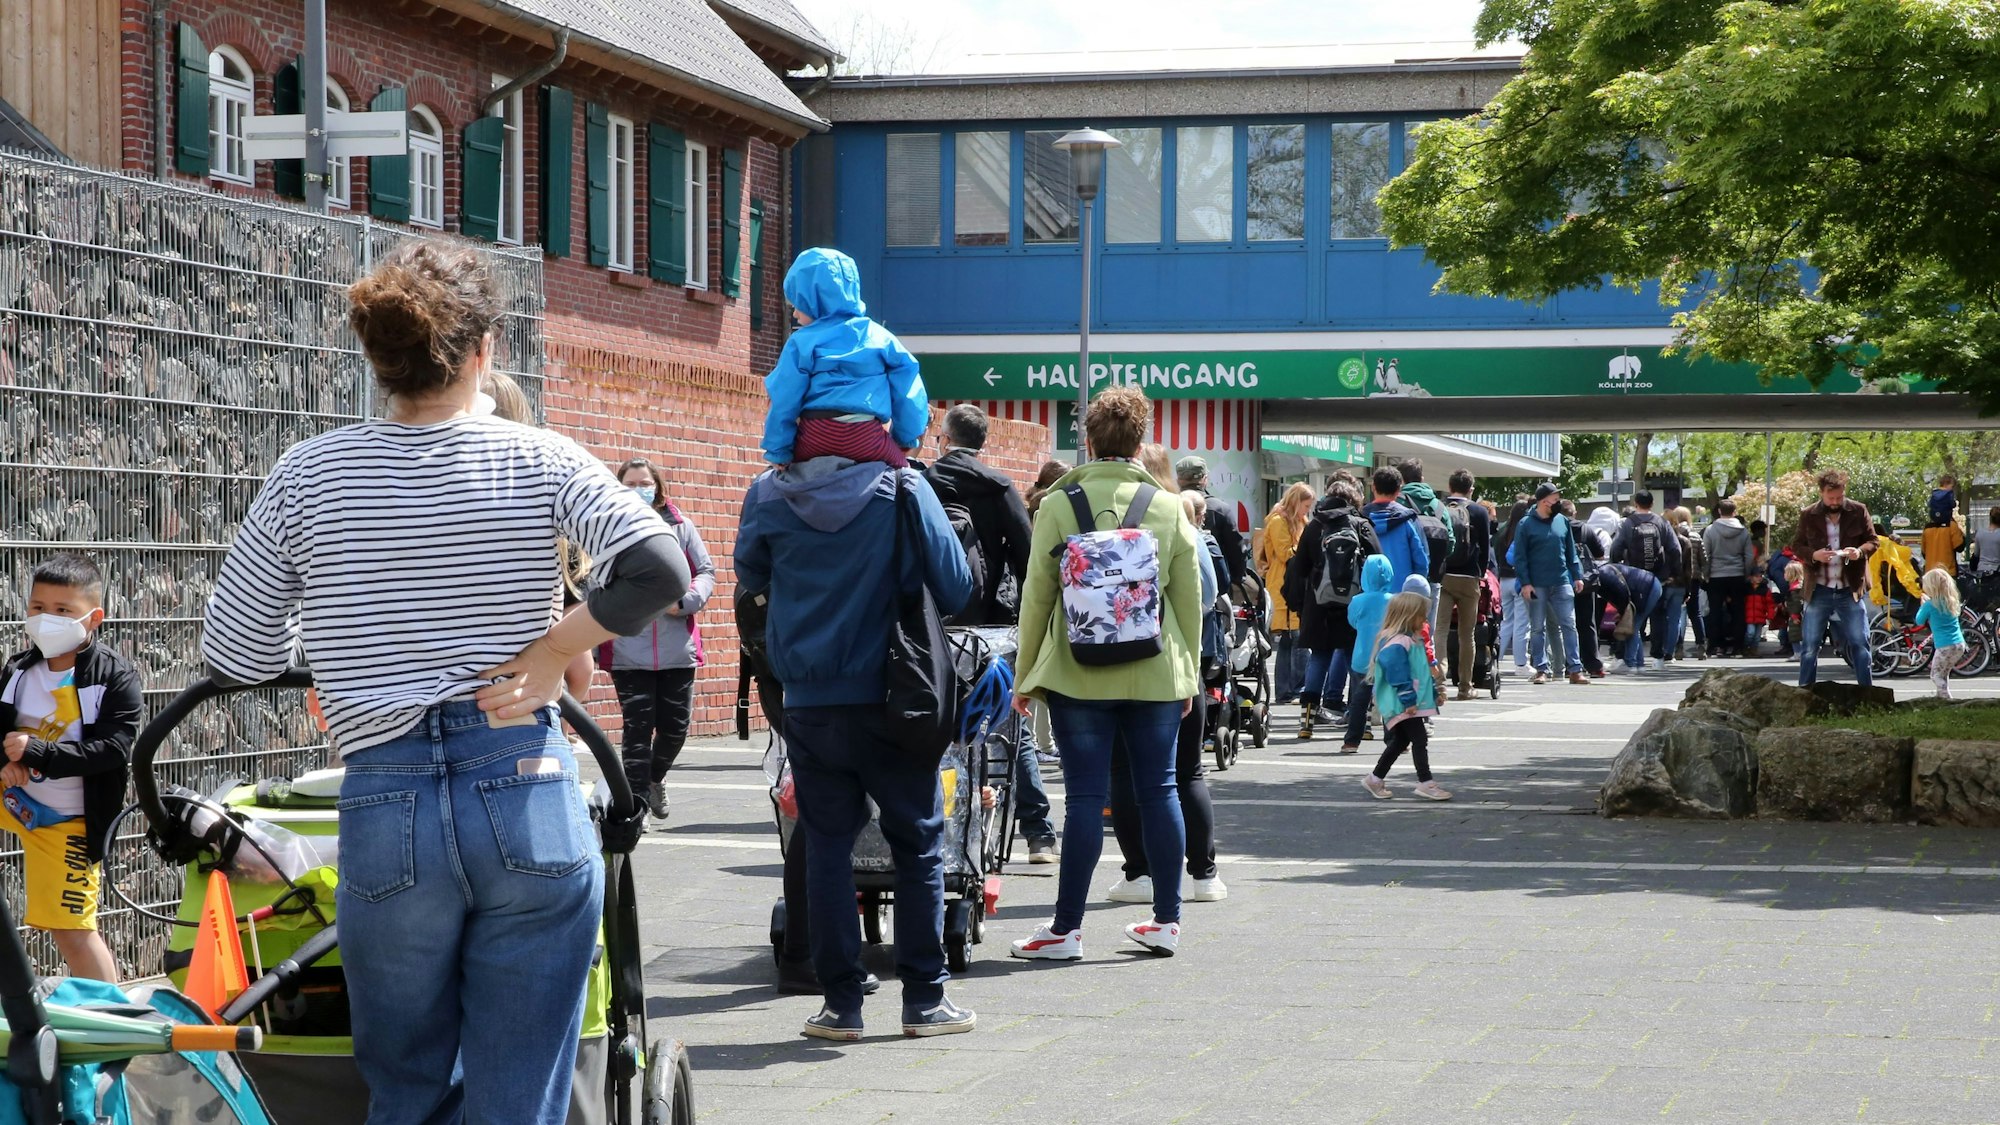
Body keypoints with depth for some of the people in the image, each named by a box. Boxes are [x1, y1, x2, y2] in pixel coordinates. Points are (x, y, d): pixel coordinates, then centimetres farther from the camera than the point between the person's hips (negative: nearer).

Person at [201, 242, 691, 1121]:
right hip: (529, 799, -1)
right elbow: (657, 569, -15)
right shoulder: (538, 461, 0)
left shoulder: (307, 478, 4)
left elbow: (234, 659, 7)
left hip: (385, 808, 1)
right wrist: (553, 652, -3)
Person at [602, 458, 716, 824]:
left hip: (677, 647, 3)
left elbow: (706, 571, 9)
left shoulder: (679, 526, 6)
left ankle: (655, 777, 36)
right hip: (628, 651, -3)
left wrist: (685, 601, -9)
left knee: (675, 725, 8)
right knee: (638, 726, -2)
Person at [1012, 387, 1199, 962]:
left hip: (1080, 675, -2)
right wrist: (1188, 674, 16)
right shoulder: (1167, 506, 3)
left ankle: (1065, 929, 2)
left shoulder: (1059, 505, -3)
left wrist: (1024, 675, 6)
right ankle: (1167, 920, 16)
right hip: (1156, 674, 2)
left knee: (1086, 796, -1)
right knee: (1159, 790, 10)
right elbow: (1189, 598, 7)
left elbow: (1037, 595, -2)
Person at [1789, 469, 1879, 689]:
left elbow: (1872, 541, 5)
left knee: (1859, 644, 1)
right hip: (1819, 591, 0)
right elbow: (1796, 546, 5)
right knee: (1810, 646, 4)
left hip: (1850, 590, 0)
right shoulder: (1808, 516, 0)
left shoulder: (1858, 511, 0)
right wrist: (1813, 555, -16)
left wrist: (1860, 551, -17)